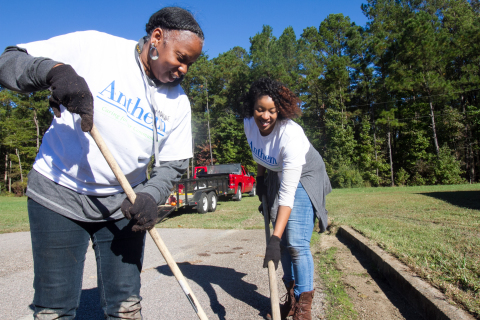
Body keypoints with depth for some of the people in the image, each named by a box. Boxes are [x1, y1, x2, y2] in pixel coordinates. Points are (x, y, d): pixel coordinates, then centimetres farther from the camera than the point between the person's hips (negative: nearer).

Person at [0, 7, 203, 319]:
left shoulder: (178, 102, 0)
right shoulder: (92, 46, -9)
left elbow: (173, 163, 3)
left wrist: (150, 196, -17)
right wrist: (54, 69, -29)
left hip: (124, 205, 3)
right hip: (58, 196, -2)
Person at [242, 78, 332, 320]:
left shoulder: (290, 135, -36)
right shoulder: (249, 123, -16)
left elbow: (288, 193, -40)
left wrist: (275, 238, -43)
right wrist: (260, 178, 16)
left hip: (303, 179, -6)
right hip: (278, 176, 6)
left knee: (296, 243, -15)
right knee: (284, 242, 6)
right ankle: (291, 299, 21)